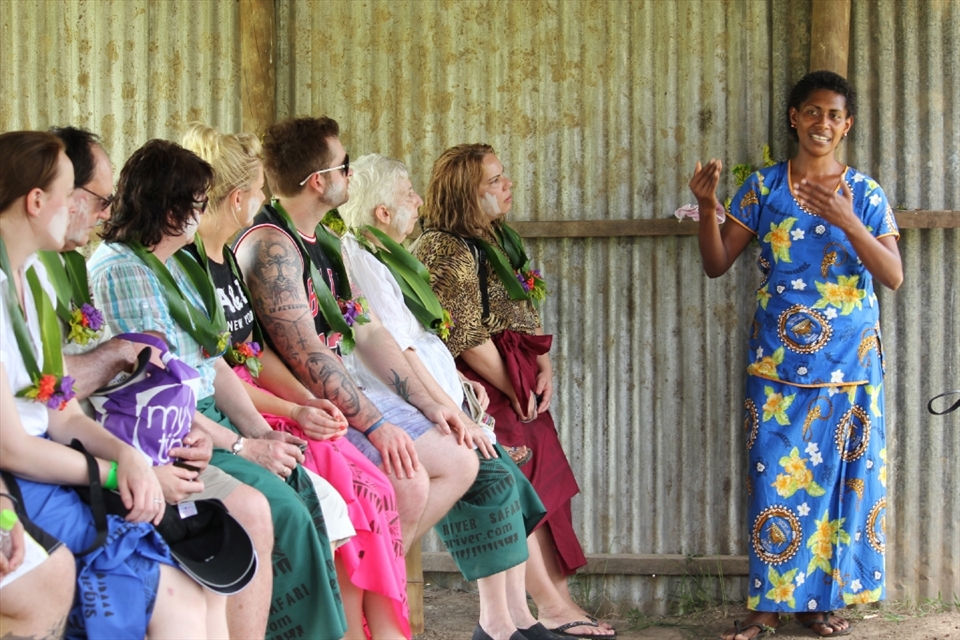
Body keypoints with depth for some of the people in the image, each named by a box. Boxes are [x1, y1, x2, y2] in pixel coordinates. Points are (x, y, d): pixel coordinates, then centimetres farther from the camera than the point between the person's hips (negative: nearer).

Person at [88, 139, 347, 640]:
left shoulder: (176, 266, 17)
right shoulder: (121, 270, -12)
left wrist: (262, 431, 0)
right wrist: (243, 447, -15)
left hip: (212, 419, 9)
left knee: (310, 495, -12)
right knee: (284, 514, -23)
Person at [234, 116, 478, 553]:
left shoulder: (325, 242, 15)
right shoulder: (271, 245, -18)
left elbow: (367, 330, 17)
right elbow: (304, 354, -24)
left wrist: (427, 404, 9)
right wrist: (375, 425, -25)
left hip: (341, 397, 10)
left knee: (459, 463, 8)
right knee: (408, 481, -27)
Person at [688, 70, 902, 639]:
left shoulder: (865, 193, 2)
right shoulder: (764, 187, 3)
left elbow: (893, 276, -7)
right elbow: (717, 264, 3)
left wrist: (845, 220, -21)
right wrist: (708, 207, -14)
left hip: (850, 367, 0)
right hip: (778, 364, 0)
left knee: (840, 479, 3)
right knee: (777, 481, -3)